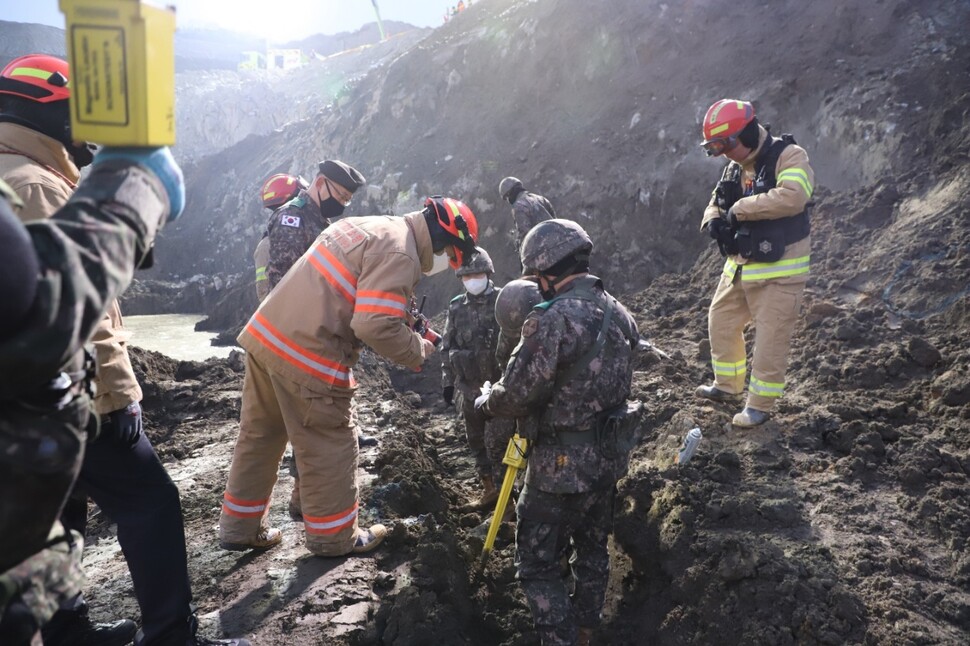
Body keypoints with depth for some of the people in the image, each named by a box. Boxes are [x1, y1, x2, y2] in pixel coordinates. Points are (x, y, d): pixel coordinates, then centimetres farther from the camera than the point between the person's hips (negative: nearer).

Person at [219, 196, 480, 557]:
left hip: (266, 334, 10)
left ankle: (240, 527, 35)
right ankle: (334, 538, 24)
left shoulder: (367, 227, 16)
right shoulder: (399, 253, -13)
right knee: (329, 449, 8)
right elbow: (376, 326, -23)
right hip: (307, 356, -10)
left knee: (259, 436, 20)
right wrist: (420, 350, -5)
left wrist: (407, 322, 14)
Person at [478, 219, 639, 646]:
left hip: (562, 464, -8)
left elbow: (518, 395, -20)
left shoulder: (552, 319, -22)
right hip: (609, 455, 9)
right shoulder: (620, 314, 4)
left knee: (539, 564, 6)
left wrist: (485, 402, 0)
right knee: (592, 550, 24)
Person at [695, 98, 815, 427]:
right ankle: (727, 385, 36)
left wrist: (740, 209, -24)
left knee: (770, 340, -1)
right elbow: (717, 203, 15)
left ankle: (760, 405, 14)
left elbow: (792, 197, -32)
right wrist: (714, 222, -10)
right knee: (721, 322, 17)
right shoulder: (735, 167, 10)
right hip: (740, 267, 8)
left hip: (779, 271, -8)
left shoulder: (788, 156, -15)